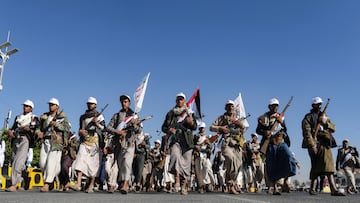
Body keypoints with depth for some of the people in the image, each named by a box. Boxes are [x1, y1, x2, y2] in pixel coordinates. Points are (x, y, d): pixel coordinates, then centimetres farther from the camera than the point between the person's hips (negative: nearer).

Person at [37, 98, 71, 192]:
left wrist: (56, 124, -18)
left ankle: (46, 185, -13)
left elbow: (67, 128, -9)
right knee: (42, 163, -1)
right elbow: (41, 128, 21)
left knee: (51, 162, -13)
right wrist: (39, 132, 0)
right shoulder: (44, 117, 16)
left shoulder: (62, 116, 1)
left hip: (56, 142, -5)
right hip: (45, 141, 5)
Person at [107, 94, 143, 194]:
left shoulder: (135, 115, 13)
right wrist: (117, 132, -9)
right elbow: (109, 127, 8)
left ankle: (125, 185, -26)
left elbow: (140, 130, 6)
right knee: (120, 163, 5)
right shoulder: (116, 115, 18)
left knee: (127, 162, -19)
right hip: (119, 142, 3)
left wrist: (134, 124, -14)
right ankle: (122, 183, 18)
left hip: (130, 142, -3)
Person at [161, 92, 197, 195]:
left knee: (186, 163, -3)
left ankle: (184, 187, 5)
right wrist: (169, 130, -4)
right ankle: (177, 178, -26)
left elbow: (195, 127, 11)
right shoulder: (170, 113, 16)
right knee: (175, 155, -30)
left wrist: (191, 123, -12)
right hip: (175, 139, -1)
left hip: (187, 140, 1)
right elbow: (163, 127, 18)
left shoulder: (189, 113, 16)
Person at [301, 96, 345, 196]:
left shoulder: (324, 116, 21)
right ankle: (312, 188, 8)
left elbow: (333, 128, 13)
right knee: (315, 166, -2)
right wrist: (312, 145, -17)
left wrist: (326, 122, -7)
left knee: (328, 165, -8)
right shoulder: (308, 117, 3)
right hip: (315, 144, -4)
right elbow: (307, 132, -8)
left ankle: (333, 189, -12)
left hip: (325, 144, 5)